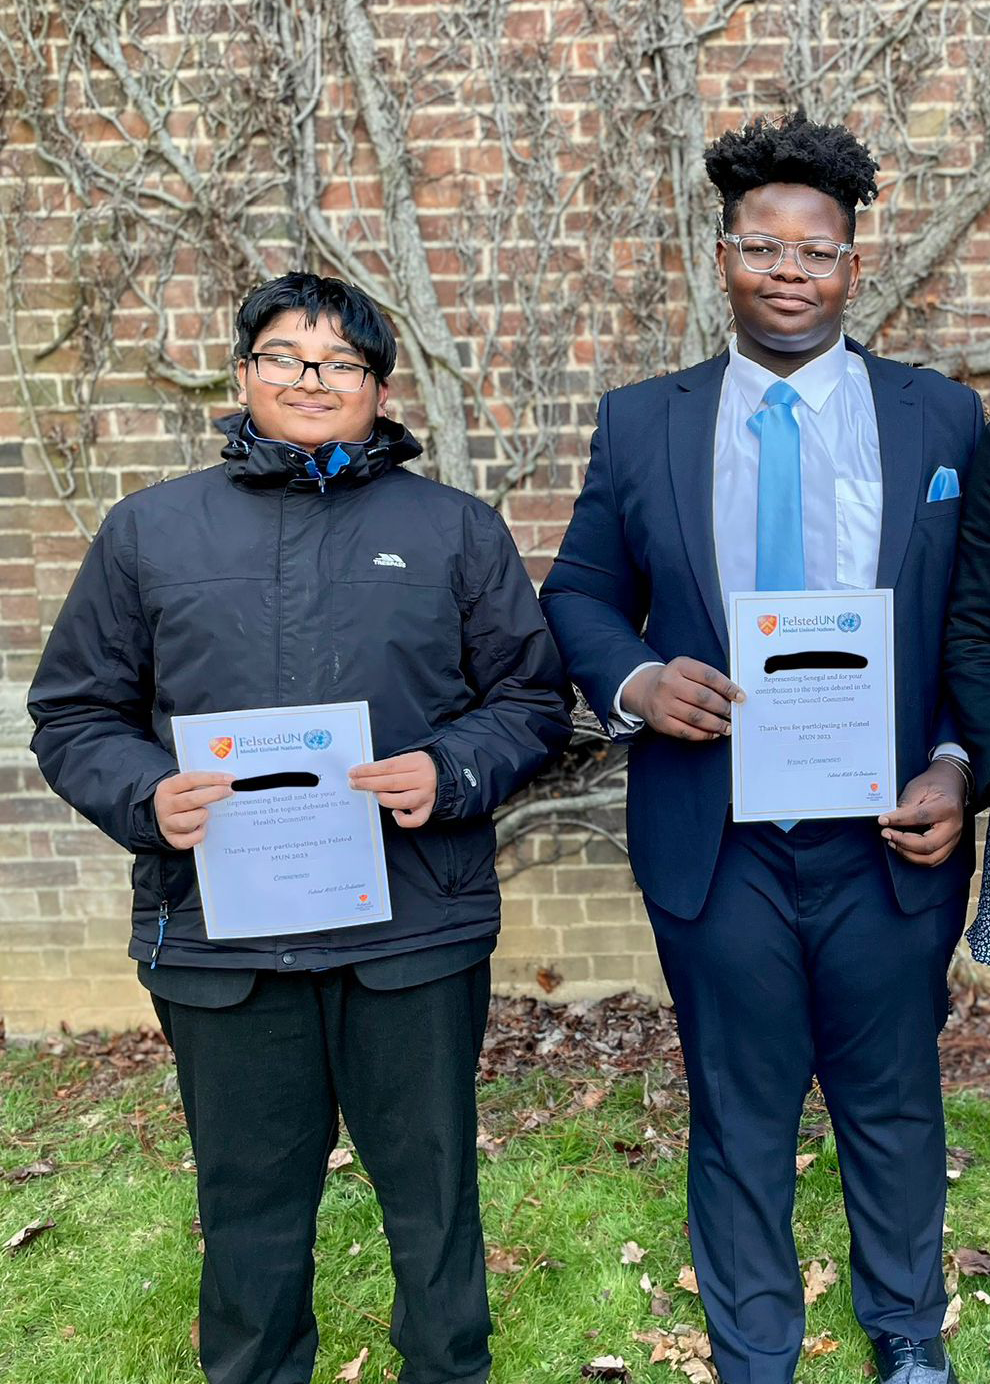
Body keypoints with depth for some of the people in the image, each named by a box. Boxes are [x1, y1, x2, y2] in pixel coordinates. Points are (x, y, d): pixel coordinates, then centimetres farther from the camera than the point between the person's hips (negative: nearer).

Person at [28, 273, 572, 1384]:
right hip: (219, 931, 1)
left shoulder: (455, 528, 7)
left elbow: (533, 699, 6)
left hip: (414, 929, 0)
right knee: (249, 1208, 17)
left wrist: (449, 771, -13)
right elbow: (75, 714, 8)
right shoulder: (149, 529, 8)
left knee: (432, 1191, 15)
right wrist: (145, 795, -12)